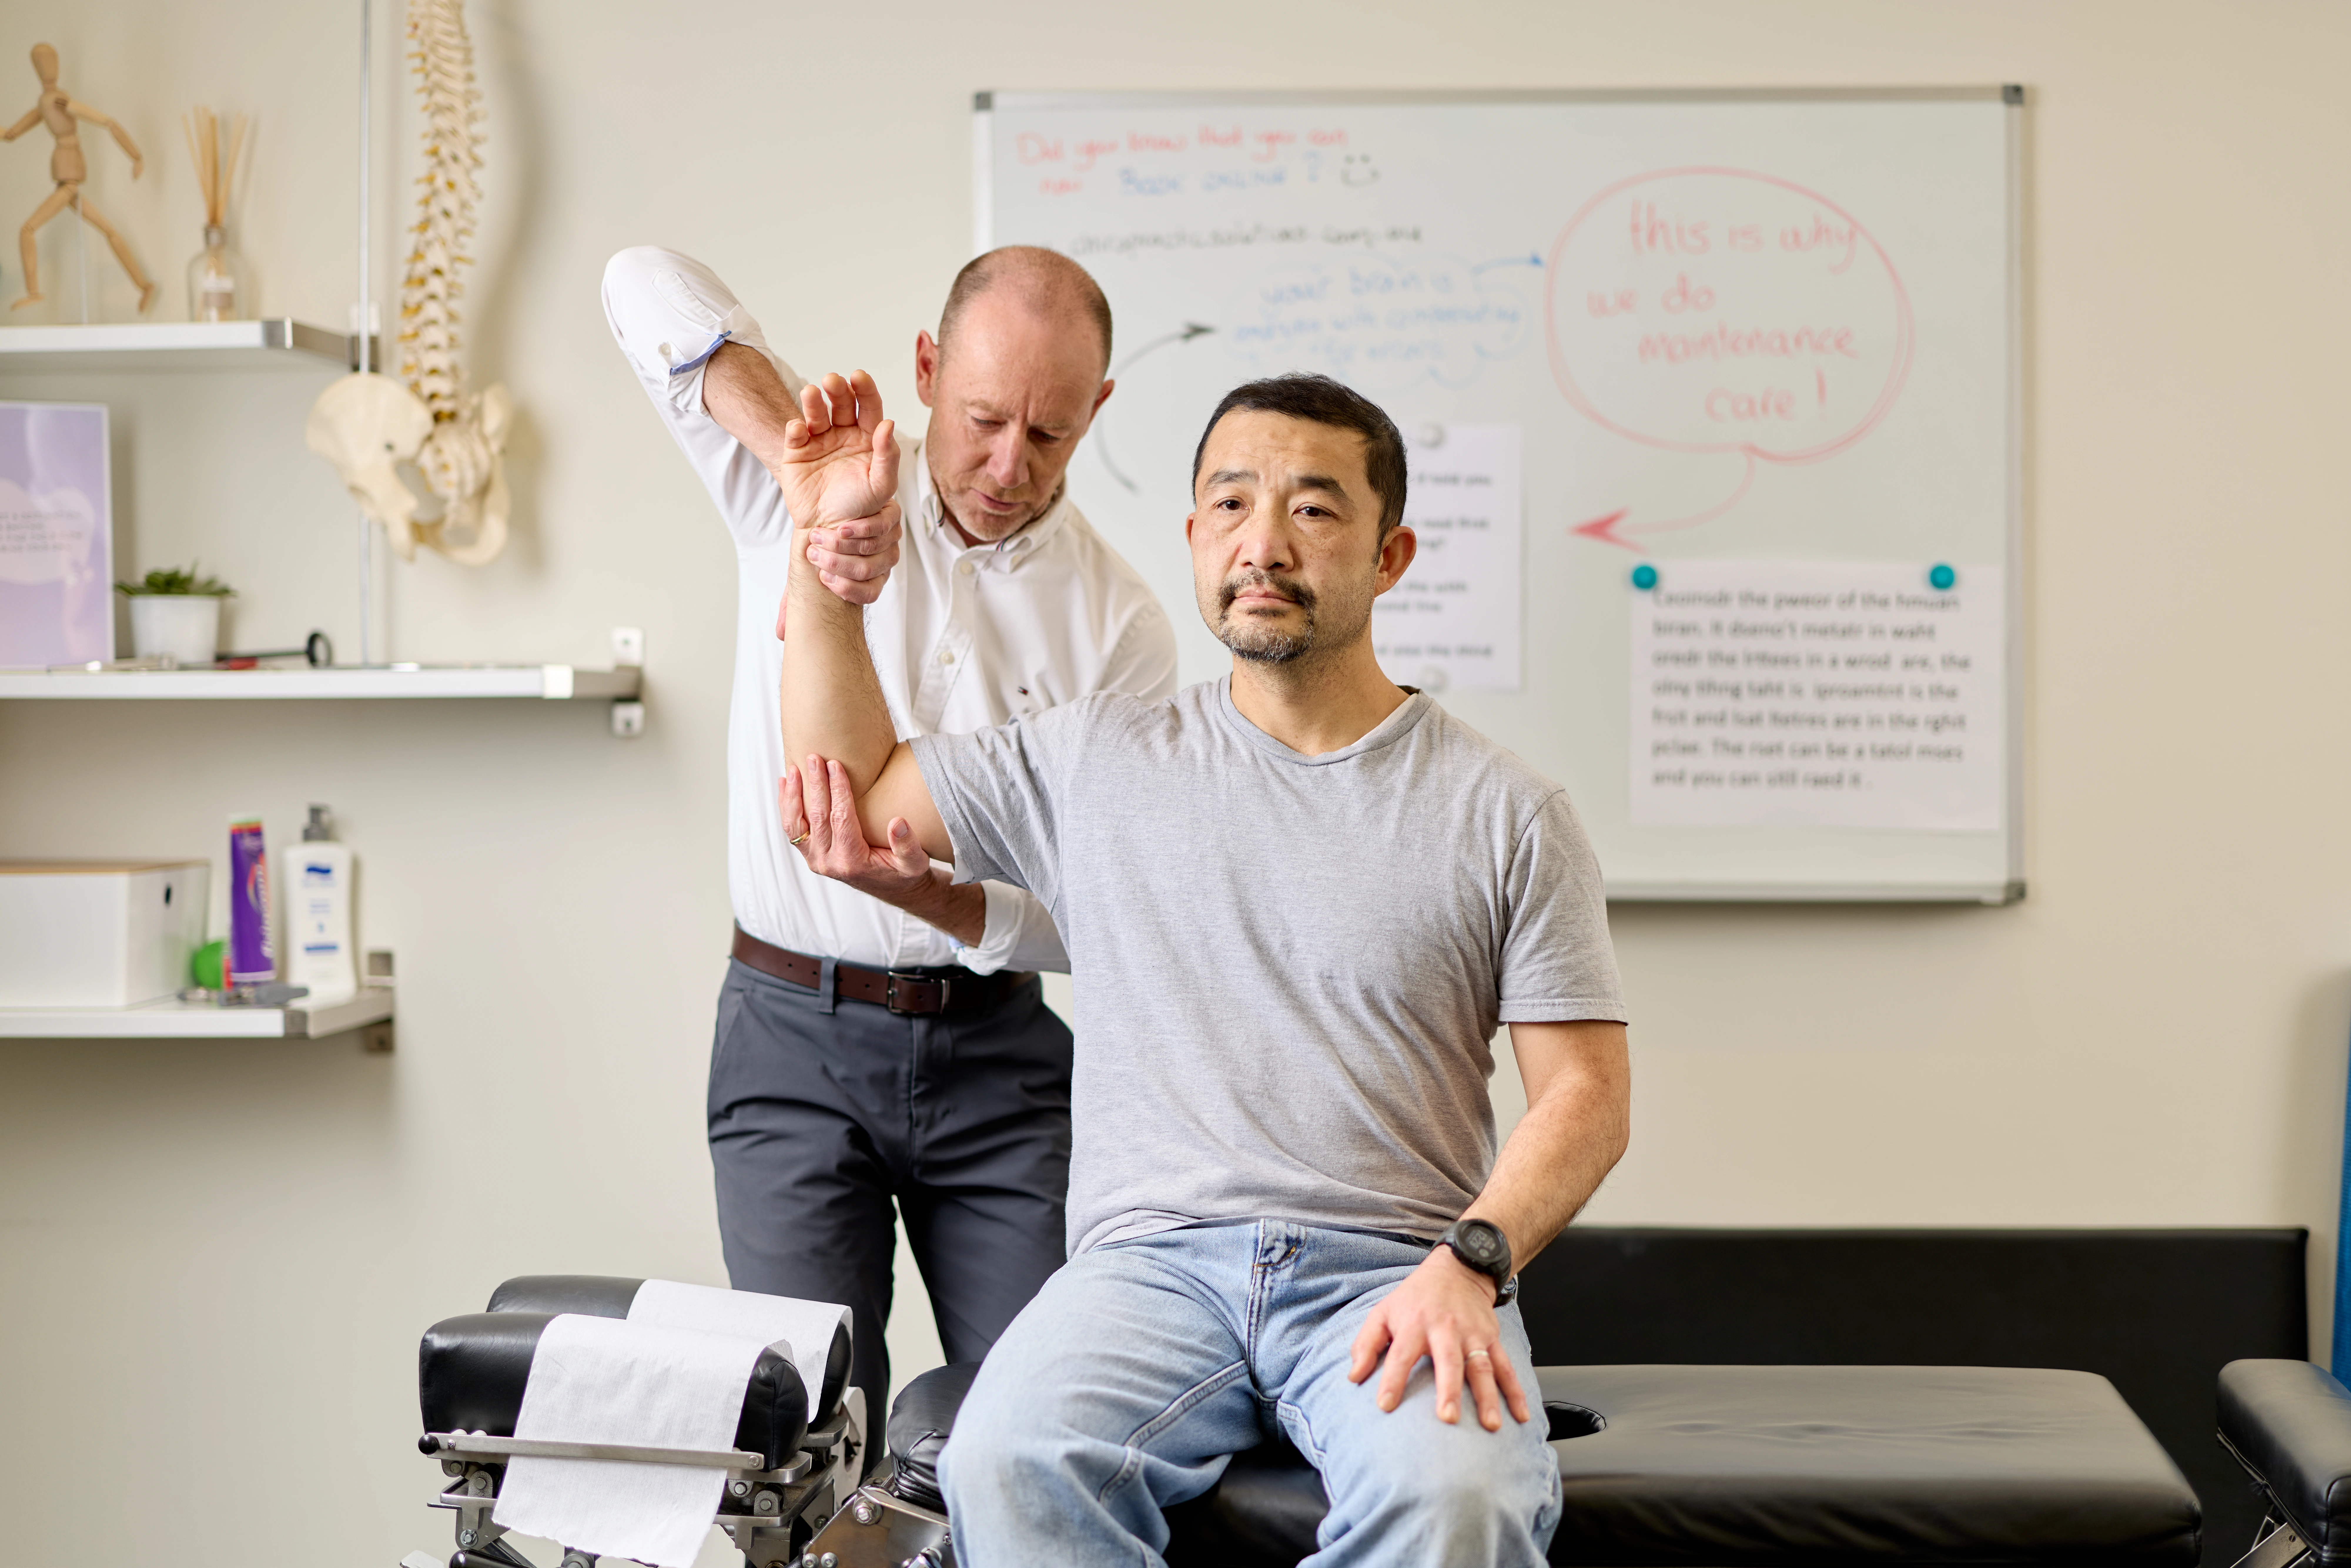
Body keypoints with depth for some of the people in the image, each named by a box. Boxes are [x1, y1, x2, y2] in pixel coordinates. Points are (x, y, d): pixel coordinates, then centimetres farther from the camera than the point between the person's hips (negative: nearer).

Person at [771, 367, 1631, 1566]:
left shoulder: (1503, 810, 8)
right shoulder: (1099, 759, 15)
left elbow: (1586, 1092, 5)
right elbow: (859, 789, 22)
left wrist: (1468, 1265, -13)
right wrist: (828, 545, 16)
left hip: (1392, 1272, -1)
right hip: (1150, 1260, 1)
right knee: (1009, 1465, -31)